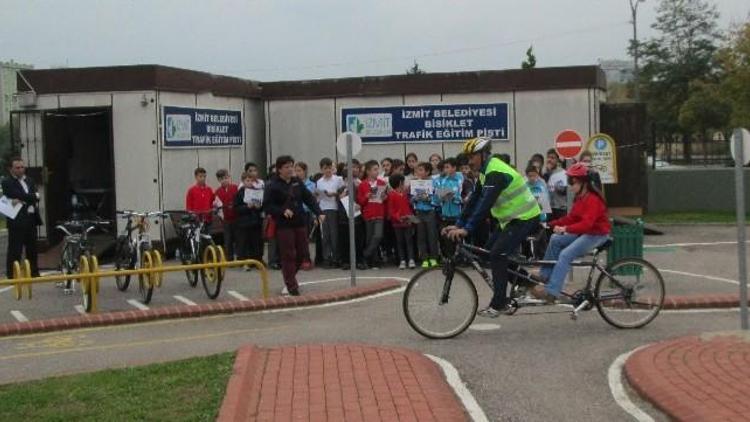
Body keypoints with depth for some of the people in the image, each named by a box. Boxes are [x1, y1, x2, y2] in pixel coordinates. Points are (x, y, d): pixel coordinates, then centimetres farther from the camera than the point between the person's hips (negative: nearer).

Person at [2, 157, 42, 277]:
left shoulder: (29, 181, 16)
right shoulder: (7, 183, -3)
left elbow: (36, 198, 2)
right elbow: (20, 195, -18)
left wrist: (23, 201, -14)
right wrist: (34, 196, -6)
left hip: (31, 220, 6)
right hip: (16, 221, -6)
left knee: (32, 249, 12)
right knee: (15, 251, -4)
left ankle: (34, 273, 21)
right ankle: (12, 276, -1)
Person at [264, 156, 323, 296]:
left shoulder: (297, 182, 8)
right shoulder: (272, 185, -7)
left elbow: (309, 198, 7)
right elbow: (267, 205, -11)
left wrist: (318, 213, -4)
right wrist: (283, 211, -23)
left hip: (300, 222, 5)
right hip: (283, 225, -5)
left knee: (302, 253, 8)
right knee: (289, 255, -5)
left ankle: (289, 276, 31)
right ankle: (292, 286, 2)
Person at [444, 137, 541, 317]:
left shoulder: (496, 172, -23)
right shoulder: (486, 171, 8)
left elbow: (485, 203, -33)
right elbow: (474, 200, 8)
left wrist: (466, 229, -37)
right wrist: (458, 225, 1)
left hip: (525, 219, -10)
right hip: (511, 218, 10)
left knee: (497, 254, -17)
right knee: (489, 250, 8)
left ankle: (498, 304, -11)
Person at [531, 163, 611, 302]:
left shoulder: (593, 199, -21)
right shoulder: (579, 198, 10)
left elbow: (587, 223, -32)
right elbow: (571, 218, 11)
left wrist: (565, 229, -41)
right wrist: (552, 223, 1)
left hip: (596, 234, -10)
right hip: (583, 232, 10)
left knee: (565, 255, -23)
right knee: (555, 240, 0)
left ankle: (552, 292, -26)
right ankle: (545, 275, 4)